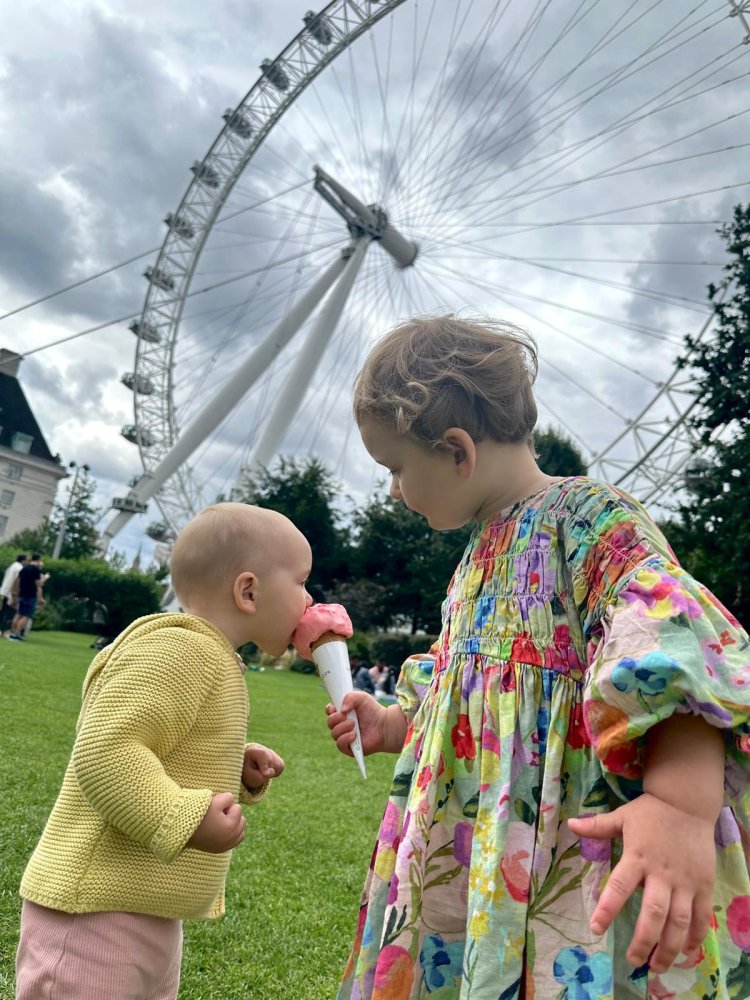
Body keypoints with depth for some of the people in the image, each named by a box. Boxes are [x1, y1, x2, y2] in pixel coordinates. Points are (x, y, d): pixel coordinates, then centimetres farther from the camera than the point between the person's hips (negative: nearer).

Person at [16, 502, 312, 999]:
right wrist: (185, 818, -33)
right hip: (99, 914, -10)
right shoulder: (180, 648, -22)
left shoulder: (209, 661, 12)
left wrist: (237, 770, 5)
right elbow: (104, 751, -29)